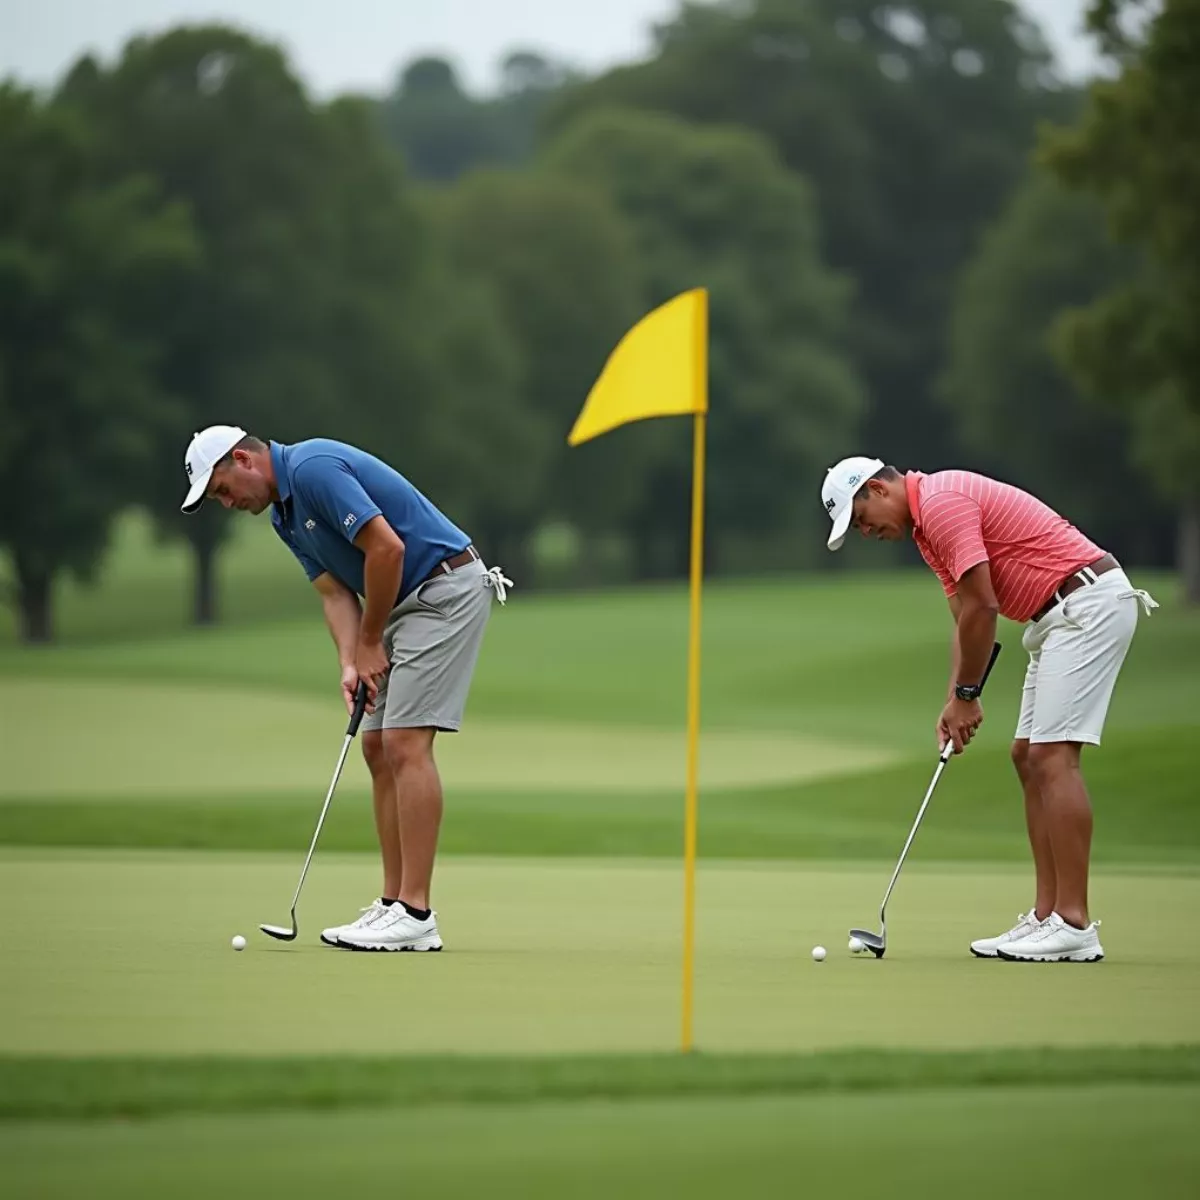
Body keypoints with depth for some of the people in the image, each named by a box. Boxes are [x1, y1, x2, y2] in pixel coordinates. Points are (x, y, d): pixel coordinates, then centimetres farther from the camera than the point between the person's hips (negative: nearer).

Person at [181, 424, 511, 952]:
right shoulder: (286, 516, 14)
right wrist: (351, 665, -8)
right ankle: (393, 903, 10)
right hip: (405, 603, 10)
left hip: (446, 587, -10)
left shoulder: (314, 469, -18)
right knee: (378, 747, 8)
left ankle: (415, 915, -14)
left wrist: (370, 642, -12)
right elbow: (336, 592, 10)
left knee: (405, 744, -14)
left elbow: (386, 547, -24)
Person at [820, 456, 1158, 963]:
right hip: (1062, 615, 11)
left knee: (1052, 756, -14)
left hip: (1088, 602, -11)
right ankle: (1047, 916, 9)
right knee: (1029, 757, 9)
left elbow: (981, 606, -18)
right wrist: (955, 702, 8)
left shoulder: (941, 502, -15)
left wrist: (967, 694, -8)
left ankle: (1073, 924, -15)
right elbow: (967, 617, 18)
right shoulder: (929, 522, 18)